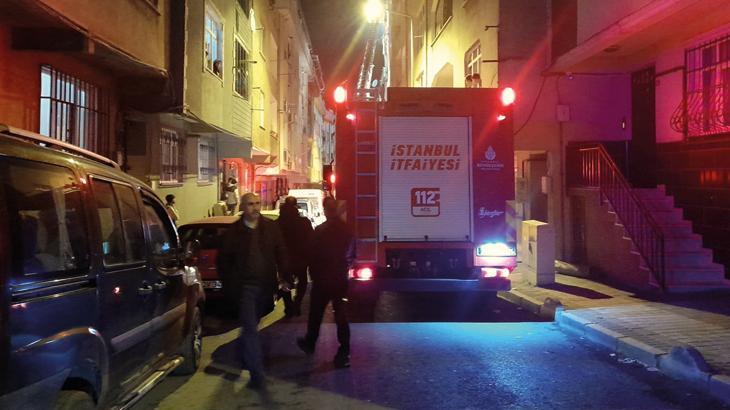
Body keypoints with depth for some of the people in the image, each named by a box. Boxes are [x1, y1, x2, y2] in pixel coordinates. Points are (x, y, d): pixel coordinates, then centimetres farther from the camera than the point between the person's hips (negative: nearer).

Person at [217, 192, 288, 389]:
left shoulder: (270, 227, 2)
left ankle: (242, 353, 45)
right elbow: (224, 260, 5)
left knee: (251, 326, 18)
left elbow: (281, 253, 6)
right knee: (251, 329, -7)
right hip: (244, 286, -3)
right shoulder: (233, 231, -2)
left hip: (265, 285, 3)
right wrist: (228, 284, 1)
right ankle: (257, 374, -4)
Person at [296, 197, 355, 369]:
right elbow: (352, 255, 5)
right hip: (341, 280, 3)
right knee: (341, 316, 6)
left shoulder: (320, 231, -14)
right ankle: (343, 354, 3)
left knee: (316, 314, 15)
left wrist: (313, 275, 5)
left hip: (322, 280, -3)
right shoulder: (346, 230, -2)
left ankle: (310, 343, 33)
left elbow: (313, 256, -9)